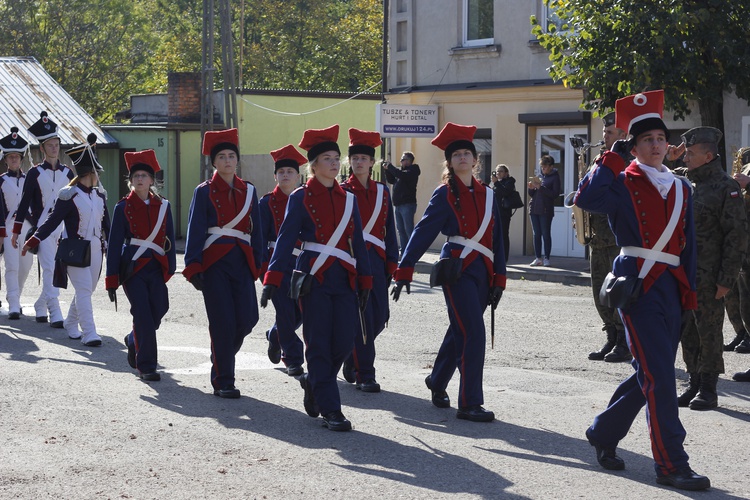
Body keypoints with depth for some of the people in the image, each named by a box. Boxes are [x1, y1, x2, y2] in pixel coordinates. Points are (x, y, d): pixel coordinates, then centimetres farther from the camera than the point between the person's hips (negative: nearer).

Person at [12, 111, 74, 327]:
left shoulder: (67, 173, 9)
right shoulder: (35, 173, -1)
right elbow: (25, 202, -1)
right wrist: (16, 231, -3)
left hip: (64, 228, 4)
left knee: (56, 270, 7)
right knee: (49, 269, -11)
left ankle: (41, 305, 26)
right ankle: (55, 314, -12)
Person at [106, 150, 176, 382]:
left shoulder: (163, 206, 8)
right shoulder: (123, 207, 0)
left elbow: (169, 241, 12)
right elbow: (114, 244, -1)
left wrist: (170, 271, 6)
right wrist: (112, 280, -4)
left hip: (157, 269, 3)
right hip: (132, 268, -3)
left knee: (158, 312, 2)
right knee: (143, 316, -9)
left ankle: (133, 341, 34)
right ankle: (146, 366, 0)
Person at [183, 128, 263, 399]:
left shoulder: (248, 191, 13)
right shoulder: (204, 191, 1)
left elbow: (256, 231, 16)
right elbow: (195, 231, -3)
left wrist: (258, 264, 9)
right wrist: (194, 267, -11)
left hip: (242, 262, 4)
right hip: (215, 262, -4)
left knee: (247, 318, -5)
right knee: (223, 322, -7)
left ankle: (221, 359, 23)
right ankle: (223, 382, 3)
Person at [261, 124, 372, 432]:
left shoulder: (348, 199, 12)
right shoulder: (300, 198, 0)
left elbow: (358, 243, 15)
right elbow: (286, 239, -5)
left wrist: (365, 282, 12)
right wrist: (272, 280, -13)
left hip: (344, 279, 4)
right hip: (313, 279, -4)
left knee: (344, 342, -1)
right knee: (319, 345, -3)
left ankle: (313, 382, 27)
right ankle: (330, 410, 2)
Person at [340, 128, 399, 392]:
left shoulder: (382, 191, 11)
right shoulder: (341, 191, -1)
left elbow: (389, 229, 13)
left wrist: (392, 262, 7)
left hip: (376, 259, 5)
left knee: (380, 316, 6)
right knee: (361, 318, -8)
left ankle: (352, 357, 30)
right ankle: (364, 375, -3)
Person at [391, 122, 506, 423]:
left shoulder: (486, 194, 13)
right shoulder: (444, 194, -2)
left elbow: (496, 239, 15)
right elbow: (423, 232, -6)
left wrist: (498, 279, 11)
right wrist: (404, 271, -12)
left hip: (482, 271, 6)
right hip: (457, 269, -6)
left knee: (459, 331, 15)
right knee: (473, 333, -14)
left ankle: (437, 381, 38)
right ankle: (470, 404, -11)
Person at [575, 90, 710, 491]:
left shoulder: (680, 188, 16)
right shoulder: (622, 184, -1)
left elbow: (688, 244, 17)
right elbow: (585, 199, -21)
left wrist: (689, 292, 11)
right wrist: (613, 158, -16)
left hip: (670, 289, 7)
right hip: (638, 287, -7)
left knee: (650, 375, 12)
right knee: (660, 375, -10)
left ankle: (604, 434, 30)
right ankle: (672, 465, -6)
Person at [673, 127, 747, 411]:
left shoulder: (726, 187, -9)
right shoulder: (683, 182, 11)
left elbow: (737, 235, -11)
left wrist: (726, 279, -15)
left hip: (709, 277, -7)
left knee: (709, 333, 0)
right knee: (687, 332, 11)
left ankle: (708, 391, 7)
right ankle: (694, 384, 21)